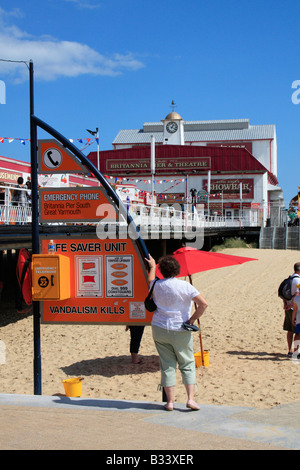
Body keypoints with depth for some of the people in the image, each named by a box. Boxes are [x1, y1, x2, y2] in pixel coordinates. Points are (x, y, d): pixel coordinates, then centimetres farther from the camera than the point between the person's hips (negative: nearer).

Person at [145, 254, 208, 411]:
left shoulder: (157, 285, 0)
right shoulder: (185, 286, -9)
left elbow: (150, 280, 27)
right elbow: (203, 304, -16)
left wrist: (152, 266, 44)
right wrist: (193, 319, -5)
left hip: (159, 329, 2)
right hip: (181, 331, -2)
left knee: (167, 366, 7)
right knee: (187, 364, 9)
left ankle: (170, 401, 7)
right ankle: (190, 398, 1)